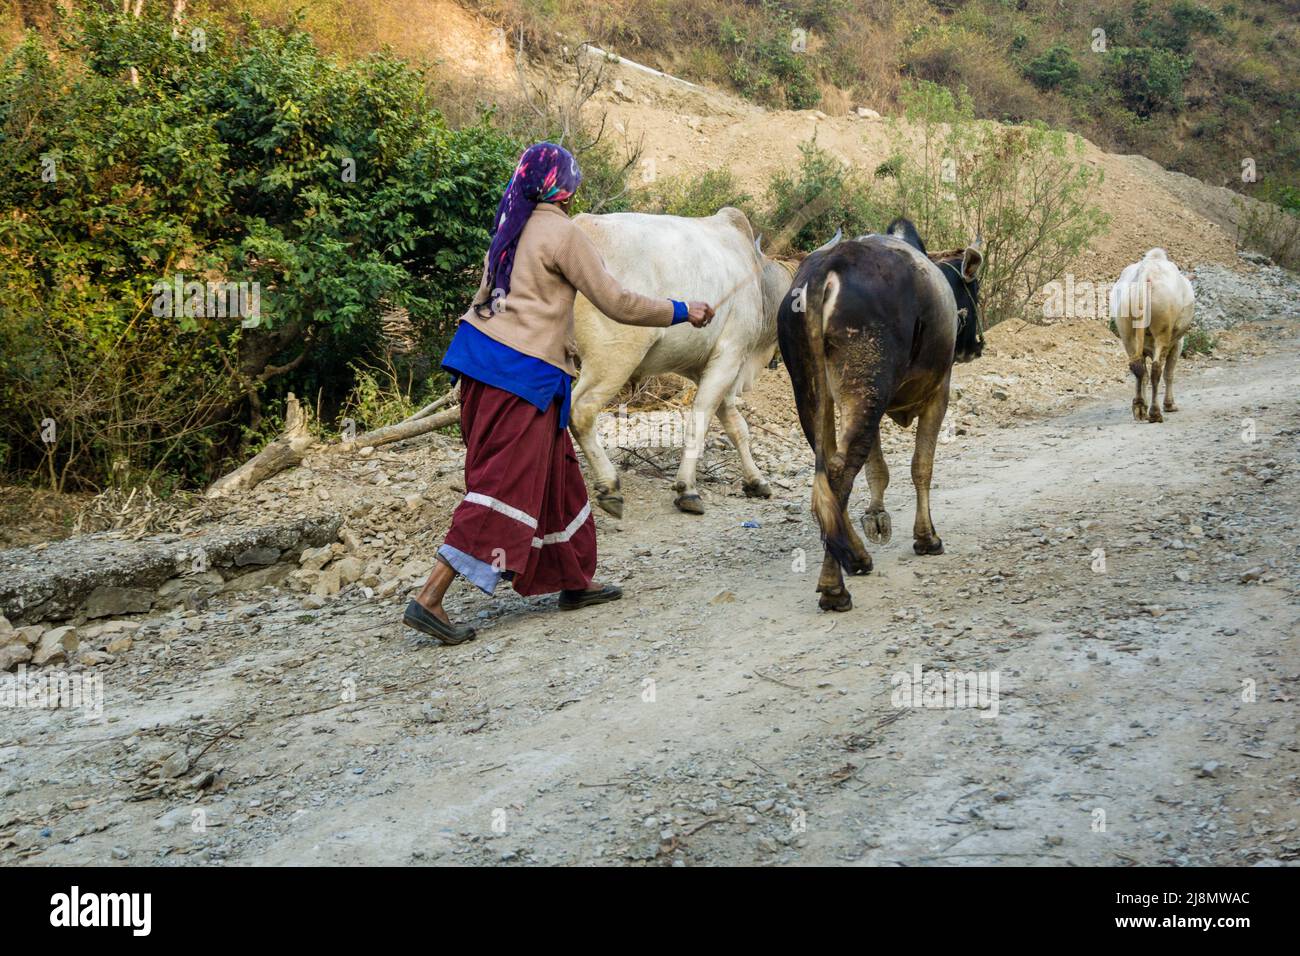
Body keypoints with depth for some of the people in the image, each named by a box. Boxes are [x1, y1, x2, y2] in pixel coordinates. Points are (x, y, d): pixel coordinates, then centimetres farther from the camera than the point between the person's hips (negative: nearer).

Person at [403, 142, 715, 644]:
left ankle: (574, 581, 29)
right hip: (522, 372, -9)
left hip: (483, 356, 9)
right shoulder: (562, 233, -10)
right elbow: (616, 302, -9)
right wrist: (680, 311, 2)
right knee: (508, 484, -6)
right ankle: (430, 598, -9)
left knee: (554, 471, 18)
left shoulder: (512, 228, 14)